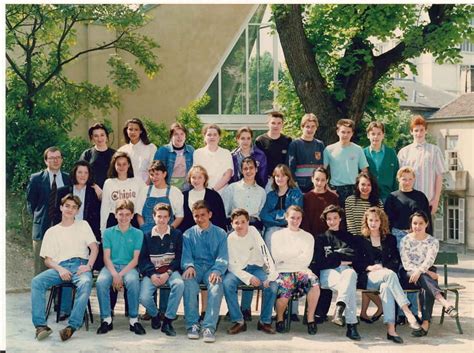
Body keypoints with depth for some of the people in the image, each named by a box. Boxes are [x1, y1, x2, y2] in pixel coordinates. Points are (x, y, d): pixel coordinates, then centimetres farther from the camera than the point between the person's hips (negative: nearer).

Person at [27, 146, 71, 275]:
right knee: (41, 268, 2)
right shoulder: (36, 179, 1)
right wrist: (38, 216, 3)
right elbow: (30, 203, 8)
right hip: (42, 228, -1)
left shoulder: (68, 179, 7)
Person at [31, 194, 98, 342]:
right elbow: (47, 259, 13)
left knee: (85, 283, -38)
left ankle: (72, 326, -43)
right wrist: (60, 269, -9)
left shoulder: (83, 225, 20)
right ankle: (40, 325, -33)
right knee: (36, 282, -29)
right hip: (60, 267, 2)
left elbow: (94, 247, 9)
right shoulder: (51, 232, 21)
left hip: (80, 265, -2)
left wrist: (88, 266, -10)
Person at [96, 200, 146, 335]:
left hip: (129, 267, -1)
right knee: (101, 282, -32)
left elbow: (135, 259, 0)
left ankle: (134, 319, -22)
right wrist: (114, 274, -15)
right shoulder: (108, 232, 11)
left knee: (133, 281, -35)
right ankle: (106, 319, -18)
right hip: (111, 266, 1)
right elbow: (106, 257, 3)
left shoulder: (138, 233, 8)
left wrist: (120, 275, -14)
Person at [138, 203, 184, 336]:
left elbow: (179, 256, 2)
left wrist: (168, 273, -13)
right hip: (152, 272, 1)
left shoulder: (177, 234, 9)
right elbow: (143, 258, 5)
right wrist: (152, 274, -13)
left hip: (171, 270, -1)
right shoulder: (147, 236, 11)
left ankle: (168, 320, -22)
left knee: (179, 284, -35)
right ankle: (154, 315, 12)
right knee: (144, 298, -25)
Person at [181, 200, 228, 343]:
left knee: (217, 286, -35)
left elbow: (223, 257, 3)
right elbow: (186, 255, 6)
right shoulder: (188, 234, 16)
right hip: (195, 267, 0)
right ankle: (192, 325, -28)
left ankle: (209, 327, -37)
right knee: (188, 282, -35)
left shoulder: (220, 234, 13)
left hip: (212, 268, 0)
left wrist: (217, 271, -18)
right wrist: (189, 266, -19)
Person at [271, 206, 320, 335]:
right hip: (283, 271, -2)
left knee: (314, 283, -32)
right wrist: (298, 254, 2)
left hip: (301, 271, 2)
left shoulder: (308, 237, 17)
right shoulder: (277, 235, 13)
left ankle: (310, 318, -14)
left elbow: (306, 260, 2)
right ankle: (279, 318, 1)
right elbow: (277, 257, -3)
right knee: (284, 293, -31)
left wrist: (287, 257, -1)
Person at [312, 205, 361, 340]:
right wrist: (340, 261, 1)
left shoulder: (349, 238, 26)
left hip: (346, 270, 1)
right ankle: (351, 325, -47)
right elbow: (318, 262, 4)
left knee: (350, 274, -40)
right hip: (328, 272, -1)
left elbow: (355, 258, 7)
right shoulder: (321, 238, 20)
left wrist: (333, 255, 1)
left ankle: (339, 309, -53)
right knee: (350, 287, -36)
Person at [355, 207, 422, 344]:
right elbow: (357, 263, 8)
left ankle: (391, 329, -50)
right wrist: (370, 267, -11)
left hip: (385, 278, 1)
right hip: (367, 278, -1)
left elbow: (396, 261, 10)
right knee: (390, 274, -36)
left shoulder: (390, 239, 21)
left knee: (386, 286, -38)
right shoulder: (361, 240, 17)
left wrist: (384, 268, -9)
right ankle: (407, 312, -47)